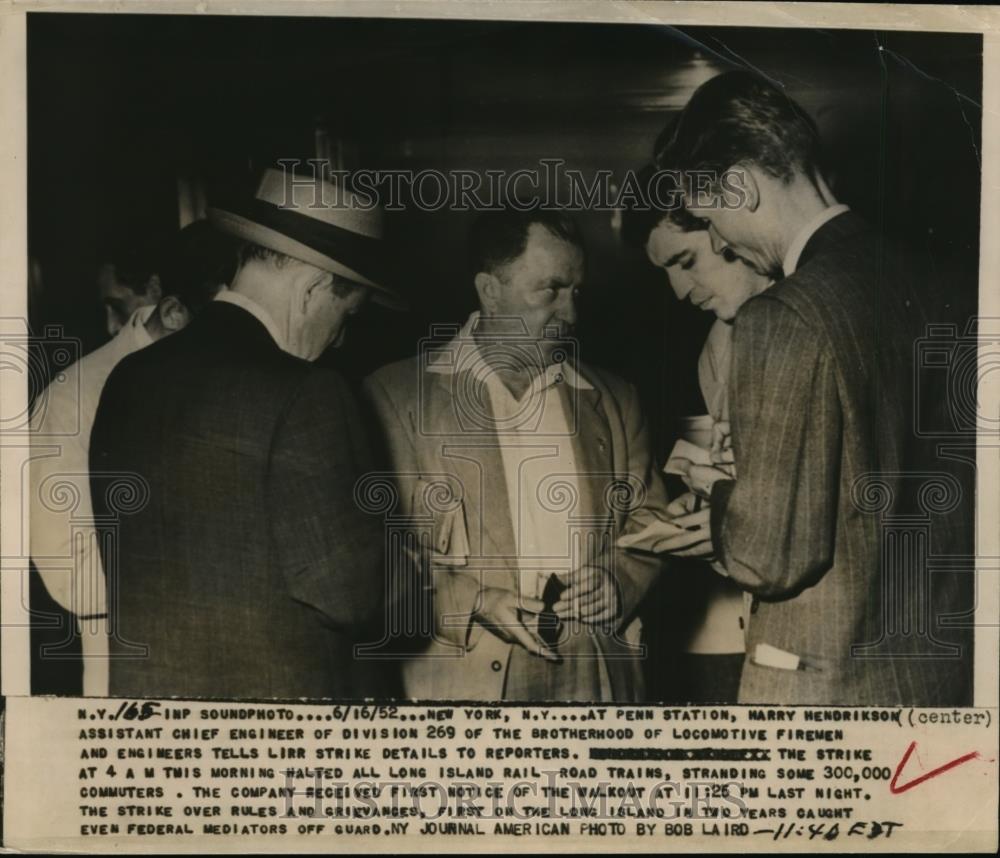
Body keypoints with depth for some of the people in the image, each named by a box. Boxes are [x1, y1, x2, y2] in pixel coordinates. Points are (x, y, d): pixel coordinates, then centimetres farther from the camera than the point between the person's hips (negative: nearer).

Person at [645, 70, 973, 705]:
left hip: (832, 678, -7)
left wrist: (715, 490, -1)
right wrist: (744, 484, 15)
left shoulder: (784, 320, -22)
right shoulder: (909, 281, 2)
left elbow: (771, 558, -20)